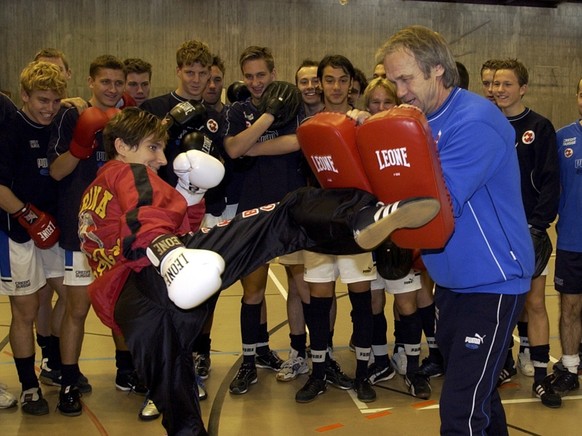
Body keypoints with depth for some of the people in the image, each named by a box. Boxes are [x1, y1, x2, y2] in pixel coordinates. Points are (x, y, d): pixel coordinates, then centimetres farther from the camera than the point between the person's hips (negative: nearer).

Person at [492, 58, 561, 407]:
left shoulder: (540, 127, -1)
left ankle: (541, 376, 11)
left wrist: (539, 224, -14)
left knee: (535, 302, 2)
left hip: (528, 230, -2)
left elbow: (550, 181, -5)